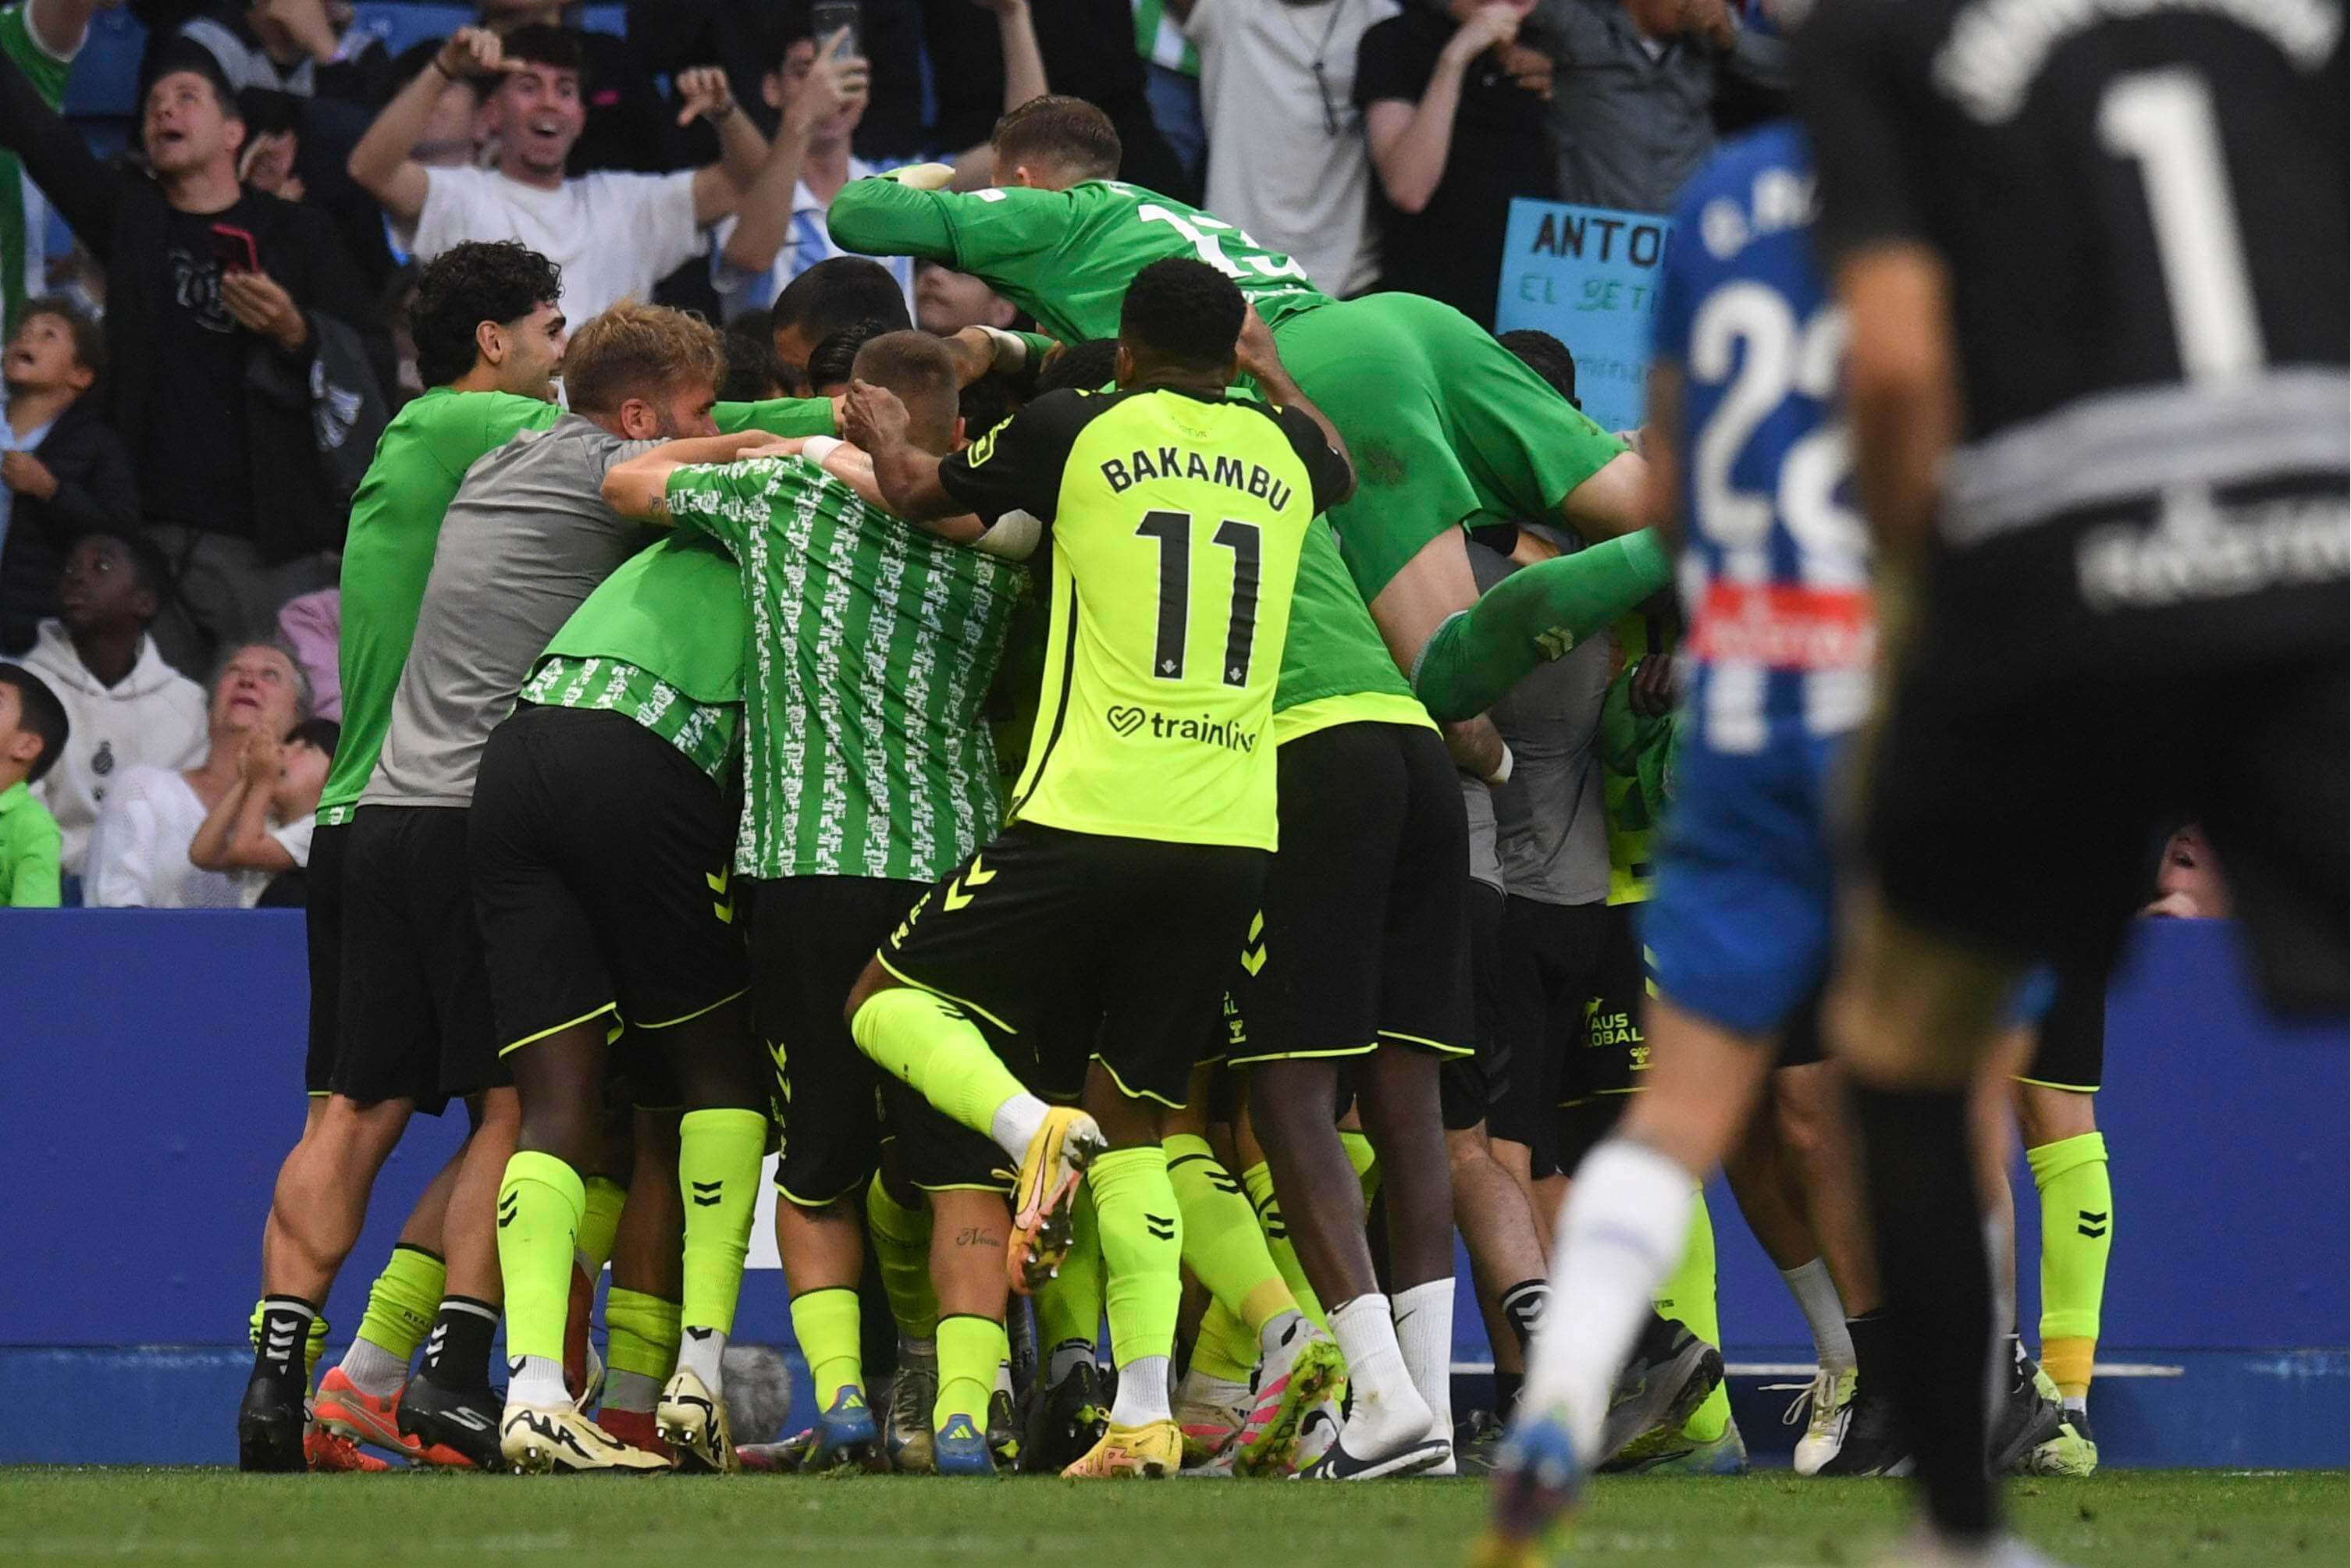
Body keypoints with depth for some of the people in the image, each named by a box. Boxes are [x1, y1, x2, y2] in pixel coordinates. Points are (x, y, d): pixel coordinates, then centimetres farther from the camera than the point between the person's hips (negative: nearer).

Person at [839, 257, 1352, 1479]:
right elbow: (1347, 471, 39)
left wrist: (883, 434, 40)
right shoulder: (1287, 450, 12)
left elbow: (918, 495, 19)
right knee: (1134, 1121, 13)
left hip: (1088, 819, -4)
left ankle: (1033, 1126, -18)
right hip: (1233, 838, 4)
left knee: (888, 1001, 12)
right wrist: (1269, 373, 51)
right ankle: (1145, 1417, 1)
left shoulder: (1076, 433, 2)